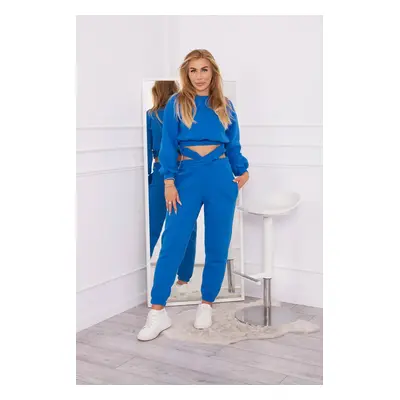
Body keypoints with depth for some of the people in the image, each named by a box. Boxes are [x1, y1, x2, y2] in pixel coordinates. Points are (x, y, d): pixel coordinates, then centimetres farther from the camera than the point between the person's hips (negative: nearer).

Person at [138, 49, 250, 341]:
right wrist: (169, 181, -9)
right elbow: (168, 144, -1)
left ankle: (206, 306, 21)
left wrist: (243, 171, 1)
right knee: (173, 243, -7)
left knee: (217, 246, 5)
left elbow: (233, 145, 14)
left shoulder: (225, 105, 9)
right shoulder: (176, 103, 3)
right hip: (187, 177, -2)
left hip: (220, 178, 2)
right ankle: (158, 312, -1)